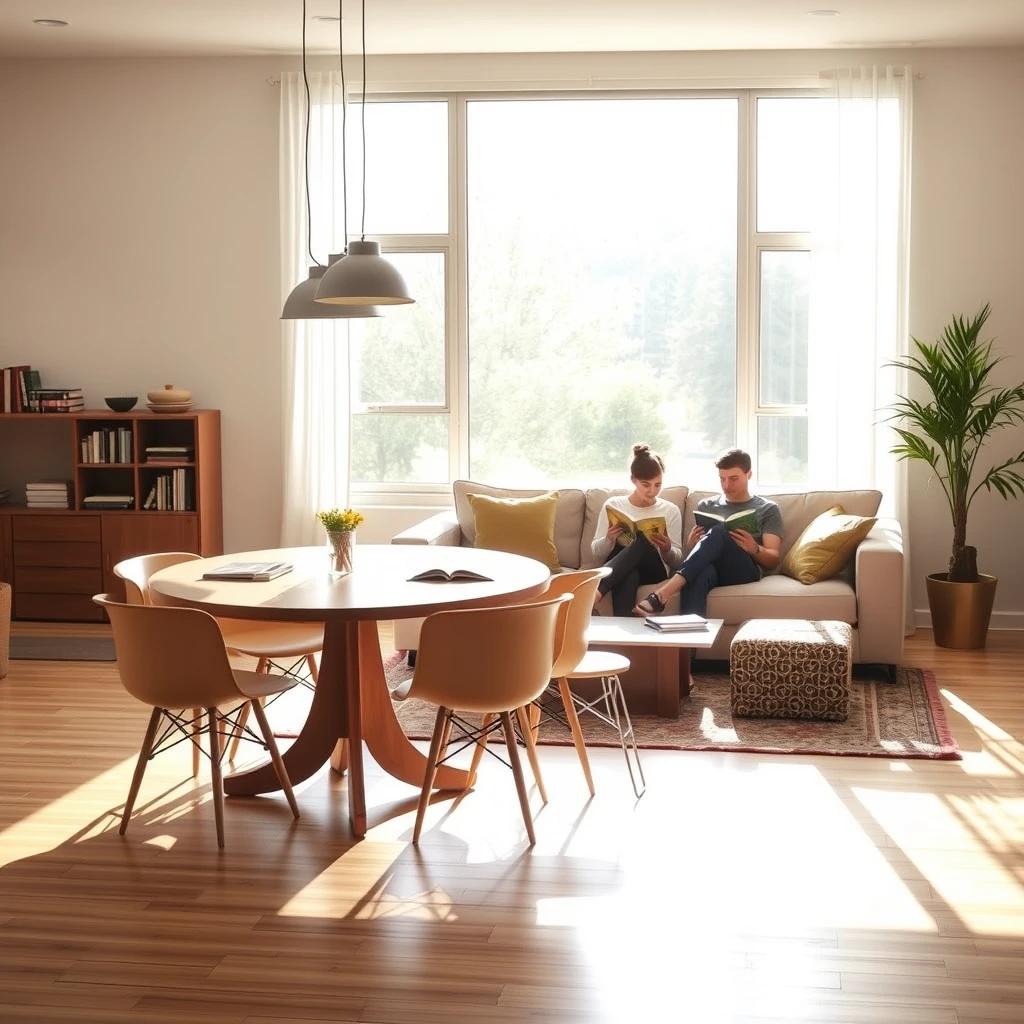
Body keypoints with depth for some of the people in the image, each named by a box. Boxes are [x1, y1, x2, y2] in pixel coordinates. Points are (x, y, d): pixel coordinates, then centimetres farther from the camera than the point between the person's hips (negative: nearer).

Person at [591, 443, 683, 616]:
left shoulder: (670, 510, 11)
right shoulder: (613, 505, 11)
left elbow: (677, 561, 10)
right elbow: (596, 552, 11)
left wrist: (667, 550, -14)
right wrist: (609, 540, -12)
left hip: (652, 570, 0)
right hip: (617, 566, 0)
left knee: (643, 540, -37)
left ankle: (596, 588, -53)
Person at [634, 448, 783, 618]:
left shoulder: (768, 509, 18)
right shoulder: (706, 506, 26)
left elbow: (773, 560, 9)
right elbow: (692, 551, 22)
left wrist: (754, 549, -14)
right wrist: (692, 542, -3)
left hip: (745, 570, -2)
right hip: (709, 567, 2)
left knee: (718, 532, -35)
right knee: (698, 574, -39)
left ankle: (662, 594, -50)